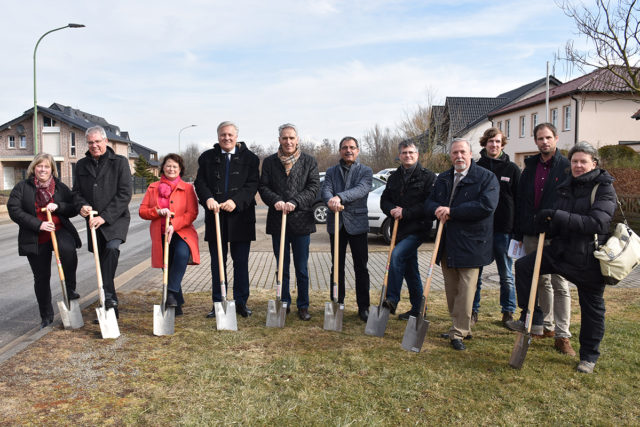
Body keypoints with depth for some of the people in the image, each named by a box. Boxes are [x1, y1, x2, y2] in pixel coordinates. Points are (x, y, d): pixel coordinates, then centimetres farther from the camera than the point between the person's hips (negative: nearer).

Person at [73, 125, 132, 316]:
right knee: (102, 261, 8)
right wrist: (82, 205, -9)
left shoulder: (120, 162, -3)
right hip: (94, 221, 5)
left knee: (112, 248, -30)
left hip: (116, 219, -5)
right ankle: (111, 305, 18)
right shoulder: (81, 164, 12)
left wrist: (104, 216, -17)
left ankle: (108, 297, -26)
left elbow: (125, 194, -10)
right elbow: (77, 191, 16)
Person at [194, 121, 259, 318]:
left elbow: (252, 184, -4)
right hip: (215, 216, 2)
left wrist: (236, 201, -18)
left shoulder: (249, 158, 4)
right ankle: (217, 303, 18)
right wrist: (208, 199, -16)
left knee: (241, 262, 6)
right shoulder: (207, 157, 10)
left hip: (241, 216, -1)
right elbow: (200, 182, 4)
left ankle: (241, 302, 17)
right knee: (217, 262, 8)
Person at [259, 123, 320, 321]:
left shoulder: (309, 161, 4)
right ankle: (284, 303, 23)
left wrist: (295, 202, -16)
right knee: (282, 266, 11)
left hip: (301, 220, -1)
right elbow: (263, 186, 4)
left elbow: (314, 187, -3)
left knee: (301, 268, 5)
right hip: (277, 221, 2)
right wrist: (275, 201, -16)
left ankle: (303, 305, 16)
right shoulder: (269, 162, 8)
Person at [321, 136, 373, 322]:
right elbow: (325, 190, -5)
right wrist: (330, 200, -29)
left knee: (361, 268, 2)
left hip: (357, 223, -2)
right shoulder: (331, 171, 12)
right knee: (337, 267, 10)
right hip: (336, 223, 2)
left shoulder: (365, 171, 4)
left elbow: (361, 189, -15)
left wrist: (340, 197, -31)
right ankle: (337, 304, 21)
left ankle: (363, 307, 11)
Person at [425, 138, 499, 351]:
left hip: (470, 243, -6)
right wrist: (437, 210, -12)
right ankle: (463, 328, 26)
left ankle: (459, 333, 4)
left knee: (465, 289, -5)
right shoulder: (443, 179, 14)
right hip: (446, 243, 6)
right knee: (451, 289, 12)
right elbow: (429, 202, 13)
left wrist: (451, 211, -19)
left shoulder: (486, 178, -5)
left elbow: (486, 205, -19)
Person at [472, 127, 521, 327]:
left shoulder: (512, 168, 3)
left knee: (506, 274, 10)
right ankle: (473, 311, 18)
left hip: (503, 229, -1)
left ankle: (508, 312, 22)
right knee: (475, 272, 6)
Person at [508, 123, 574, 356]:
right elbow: (521, 200, 12)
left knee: (559, 284, -1)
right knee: (540, 281, 14)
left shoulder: (567, 167, -4)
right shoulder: (530, 166, 11)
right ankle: (545, 325, 28)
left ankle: (562, 335, 6)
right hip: (532, 233, 5)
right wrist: (519, 233, 10)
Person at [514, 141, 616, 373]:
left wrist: (557, 215, -30)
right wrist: (547, 226, -11)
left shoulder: (604, 189, -11)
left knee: (592, 307, 8)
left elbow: (597, 223, -26)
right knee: (523, 265, -9)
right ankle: (533, 317, 5)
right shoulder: (565, 187, 7)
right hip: (563, 250, 6)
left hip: (590, 258, -5)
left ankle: (589, 356, 26)